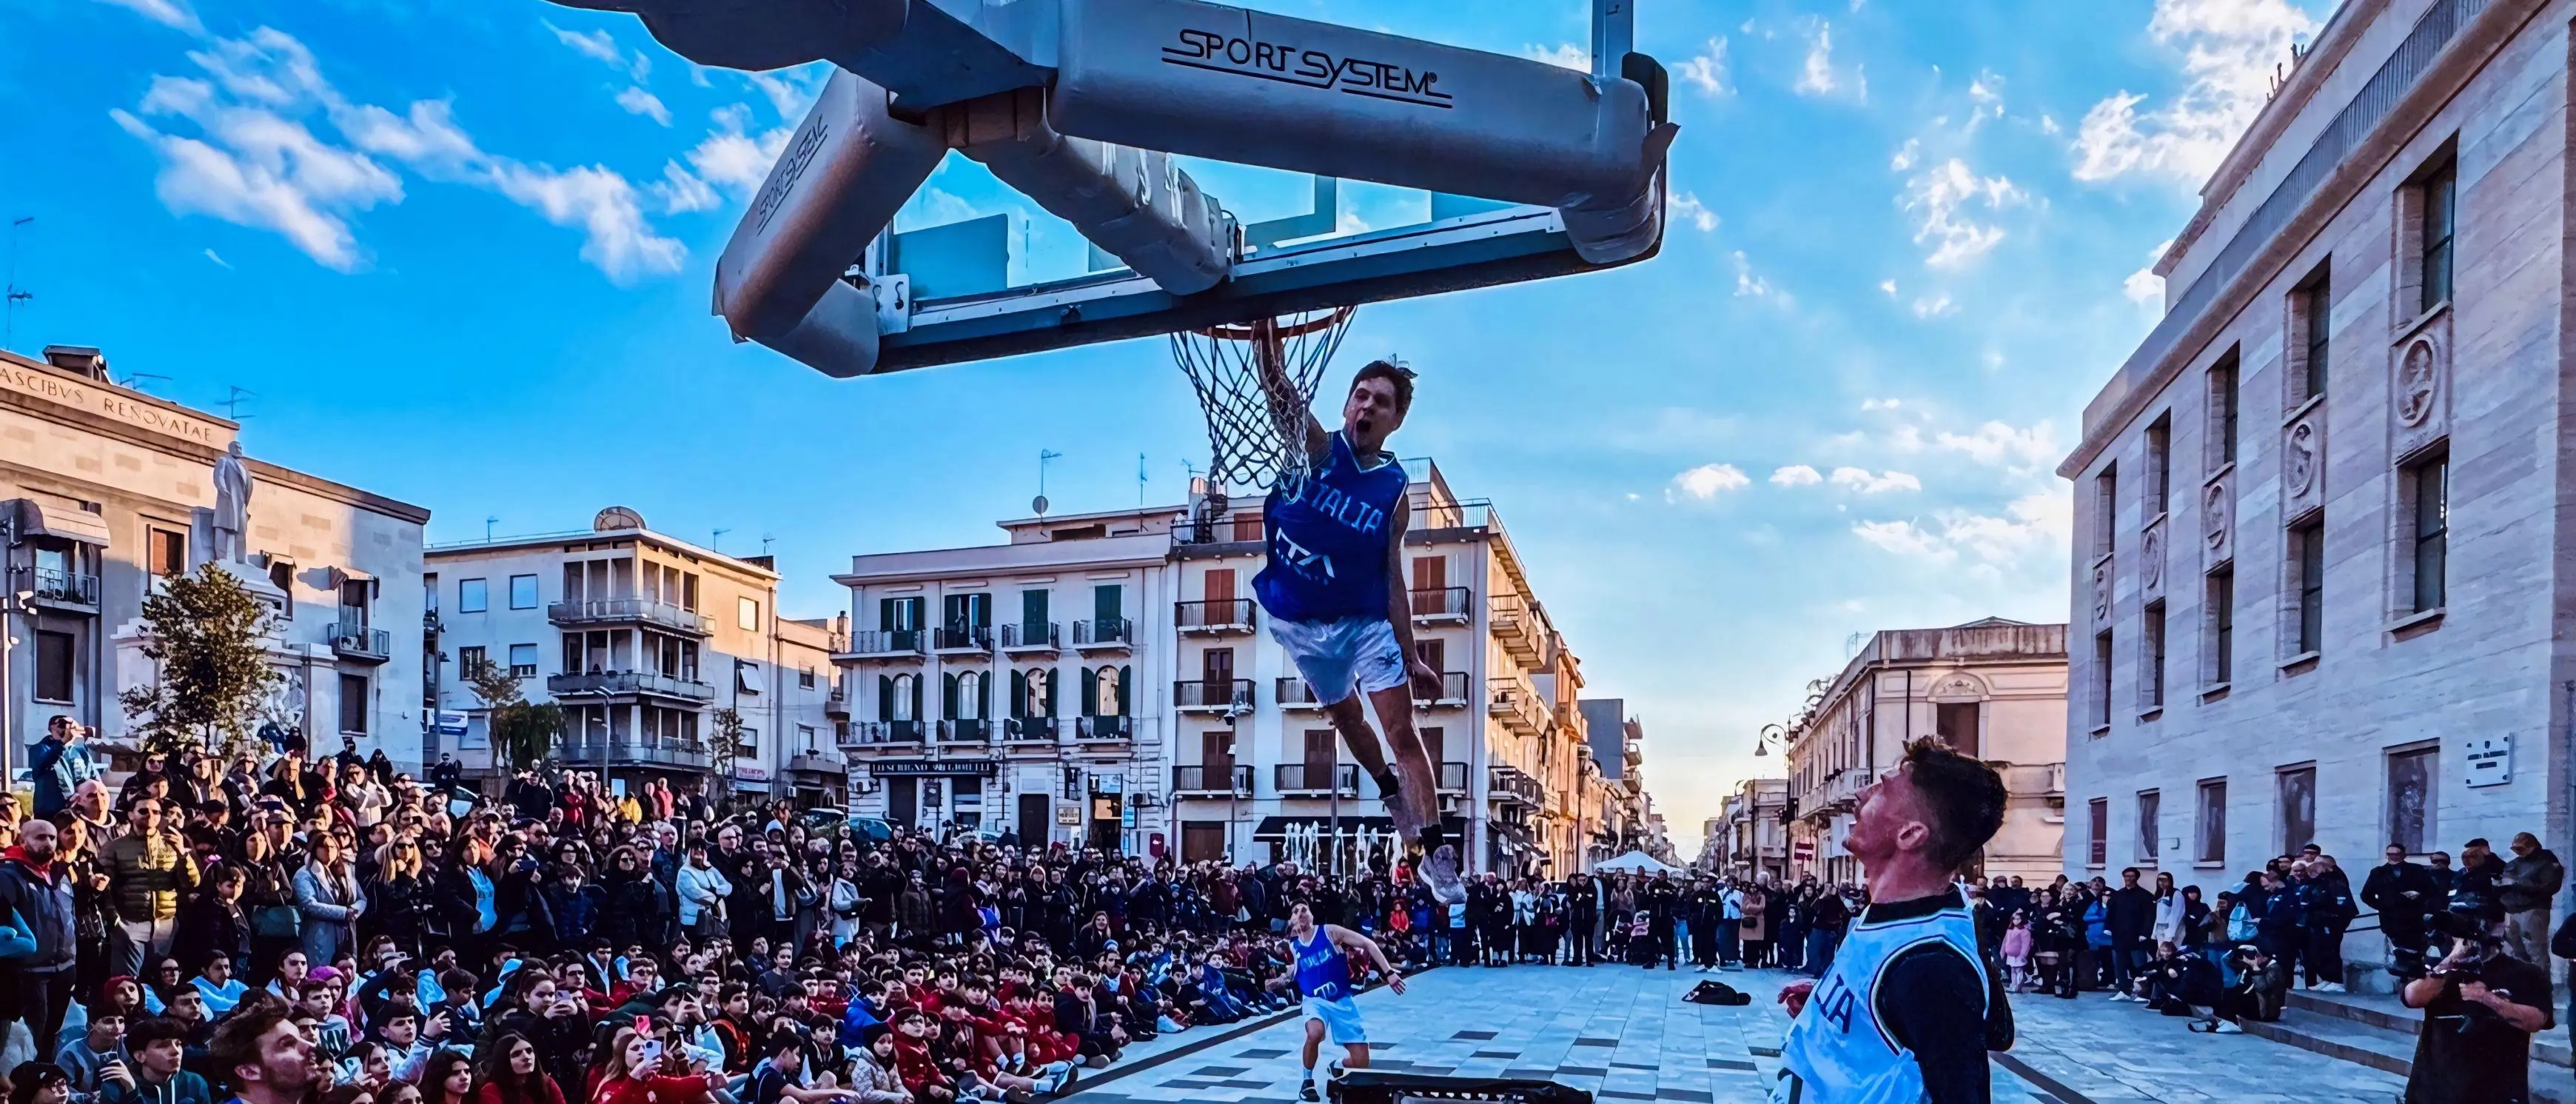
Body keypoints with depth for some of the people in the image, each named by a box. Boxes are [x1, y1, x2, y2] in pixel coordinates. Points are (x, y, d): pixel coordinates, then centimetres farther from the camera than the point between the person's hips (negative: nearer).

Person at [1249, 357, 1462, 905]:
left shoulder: (1395, 490, -5)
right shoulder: (1315, 447, -9)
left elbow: (1393, 581, 0)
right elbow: (1279, 390, -29)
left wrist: (1410, 657, -2)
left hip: (1364, 619, 0)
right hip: (1299, 623, 0)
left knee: (1403, 731, -7)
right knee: (1345, 718, 18)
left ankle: (1435, 854, -4)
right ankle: (1391, 791, 45)